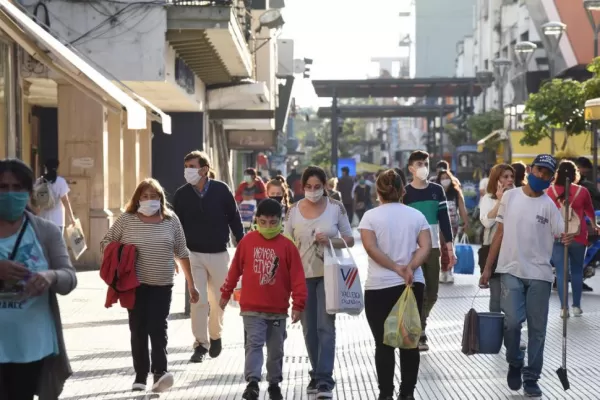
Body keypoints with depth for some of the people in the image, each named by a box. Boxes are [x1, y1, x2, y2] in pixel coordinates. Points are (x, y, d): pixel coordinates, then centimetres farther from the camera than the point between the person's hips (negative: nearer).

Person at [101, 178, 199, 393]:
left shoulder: (171, 220, 3)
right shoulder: (126, 219, -1)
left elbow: (182, 253, 8)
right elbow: (106, 242, 8)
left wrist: (191, 284, 8)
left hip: (162, 284, 0)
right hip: (135, 284, 0)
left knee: (158, 328, -10)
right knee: (138, 330, 5)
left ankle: (160, 372, -16)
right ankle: (140, 375, 10)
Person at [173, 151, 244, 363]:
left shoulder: (221, 190, -6)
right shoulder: (181, 194, -2)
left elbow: (234, 219, 1)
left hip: (219, 254, 0)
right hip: (193, 254, 0)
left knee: (218, 299, 10)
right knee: (198, 300, -5)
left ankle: (215, 336, 33)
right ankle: (201, 344, 3)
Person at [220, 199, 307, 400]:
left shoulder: (287, 246, -5)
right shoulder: (247, 241, -2)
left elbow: (297, 277, -4)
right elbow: (235, 269, 8)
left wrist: (298, 304, -7)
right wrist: (226, 293, 15)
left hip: (278, 310, 1)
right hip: (251, 308, -1)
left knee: (276, 349, 12)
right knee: (254, 344, -12)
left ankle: (274, 384, 26)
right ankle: (252, 383, -18)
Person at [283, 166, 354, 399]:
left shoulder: (336, 208, -2)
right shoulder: (294, 211, 2)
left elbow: (350, 240, 2)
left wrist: (330, 241, -17)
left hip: (328, 274, -2)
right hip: (302, 275, 3)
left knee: (325, 325, -10)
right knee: (309, 328, 10)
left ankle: (325, 380, -10)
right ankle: (317, 374, 23)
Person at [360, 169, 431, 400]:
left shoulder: (370, 216, -2)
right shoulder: (416, 215, 7)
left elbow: (371, 248, -14)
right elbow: (426, 247, -5)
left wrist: (396, 268, -14)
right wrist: (409, 268, -15)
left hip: (380, 288, -3)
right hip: (413, 285, 3)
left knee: (384, 343, 3)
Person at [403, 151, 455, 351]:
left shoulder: (437, 190, 6)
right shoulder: (405, 193, -3)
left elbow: (444, 220, 6)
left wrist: (450, 248, 0)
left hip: (433, 248, 3)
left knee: (432, 293, 8)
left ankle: (417, 323, 30)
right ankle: (419, 334, 6)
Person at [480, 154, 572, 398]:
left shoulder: (549, 205, -1)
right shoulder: (510, 197, 4)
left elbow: (561, 235, -9)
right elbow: (500, 234, 9)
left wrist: (567, 240, -34)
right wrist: (488, 268, 7)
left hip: (539, 274, 0)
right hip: (511, 271, 0)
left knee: (537, 329, 4)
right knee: (512, 322, -12)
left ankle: (531, 378, 16)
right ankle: (515, 364, 14)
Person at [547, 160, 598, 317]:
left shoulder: (551, 190, -2)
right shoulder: (582, 191, -3)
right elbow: (590, 211, 14)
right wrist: (594, 225, 33)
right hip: (577, 236, 0)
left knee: (560, 272, 2)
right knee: (577, 271, 13)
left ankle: (564, 307, -1)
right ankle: (576, 306, 16)